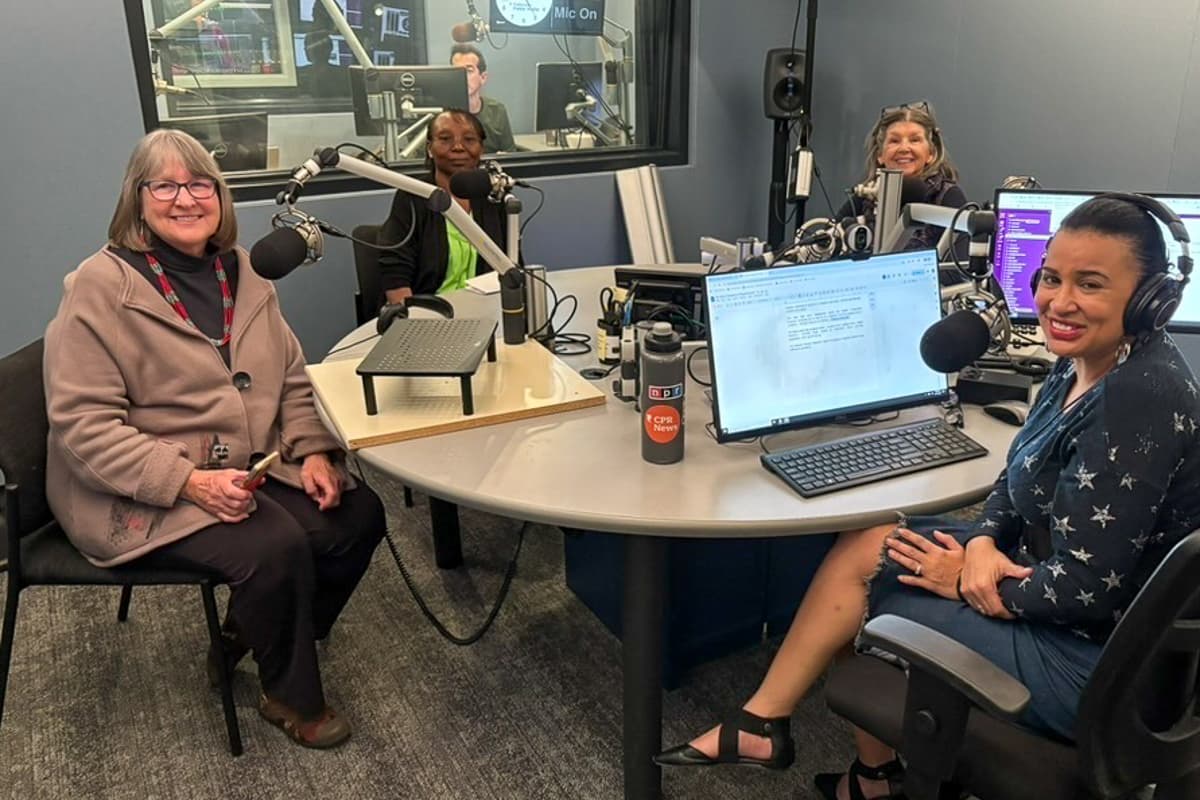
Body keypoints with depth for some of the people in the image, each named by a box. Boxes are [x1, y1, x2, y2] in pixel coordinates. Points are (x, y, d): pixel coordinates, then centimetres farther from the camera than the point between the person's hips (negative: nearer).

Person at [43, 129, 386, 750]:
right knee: (277, 547, -27)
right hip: (140, 497, -6)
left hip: (248, 470, 7)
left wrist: (313, 451, -6)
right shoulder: (99, 286, -13)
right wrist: (190, 482, -27)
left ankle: (247, 640, 13)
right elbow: (82, 424, -18)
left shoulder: (240, 273, 7)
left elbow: (290, 377, 12)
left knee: (359, 514, -9)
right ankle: (289, 696, 2)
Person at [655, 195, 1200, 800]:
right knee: (862, 548, 3)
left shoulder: (1140, 398, -29)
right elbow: (1019, 482, 9)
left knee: (866, 608, 2)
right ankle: (761, 722, 12)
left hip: (1094, 658, -9)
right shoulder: (1082, 363, 0)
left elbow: (1084, 590, -29)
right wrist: (984, 544, -11)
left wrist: (967, 582, -14)